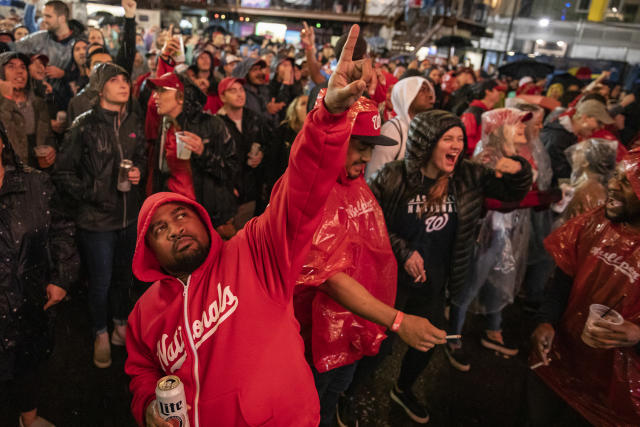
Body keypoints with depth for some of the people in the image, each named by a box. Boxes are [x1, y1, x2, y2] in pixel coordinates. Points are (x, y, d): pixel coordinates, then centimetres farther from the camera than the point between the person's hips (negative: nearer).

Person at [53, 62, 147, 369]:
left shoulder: (134, 123, 5)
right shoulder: (84, 125, -10)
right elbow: (63, 173, -6)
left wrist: (139, 171, -2)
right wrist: (89, 195, -13)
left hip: (129, 216, 4)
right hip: (97, 219, -4)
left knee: (123, 275, 17)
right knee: (100, 281, 6)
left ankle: (121, 324, 40)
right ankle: (101, 334, 30)